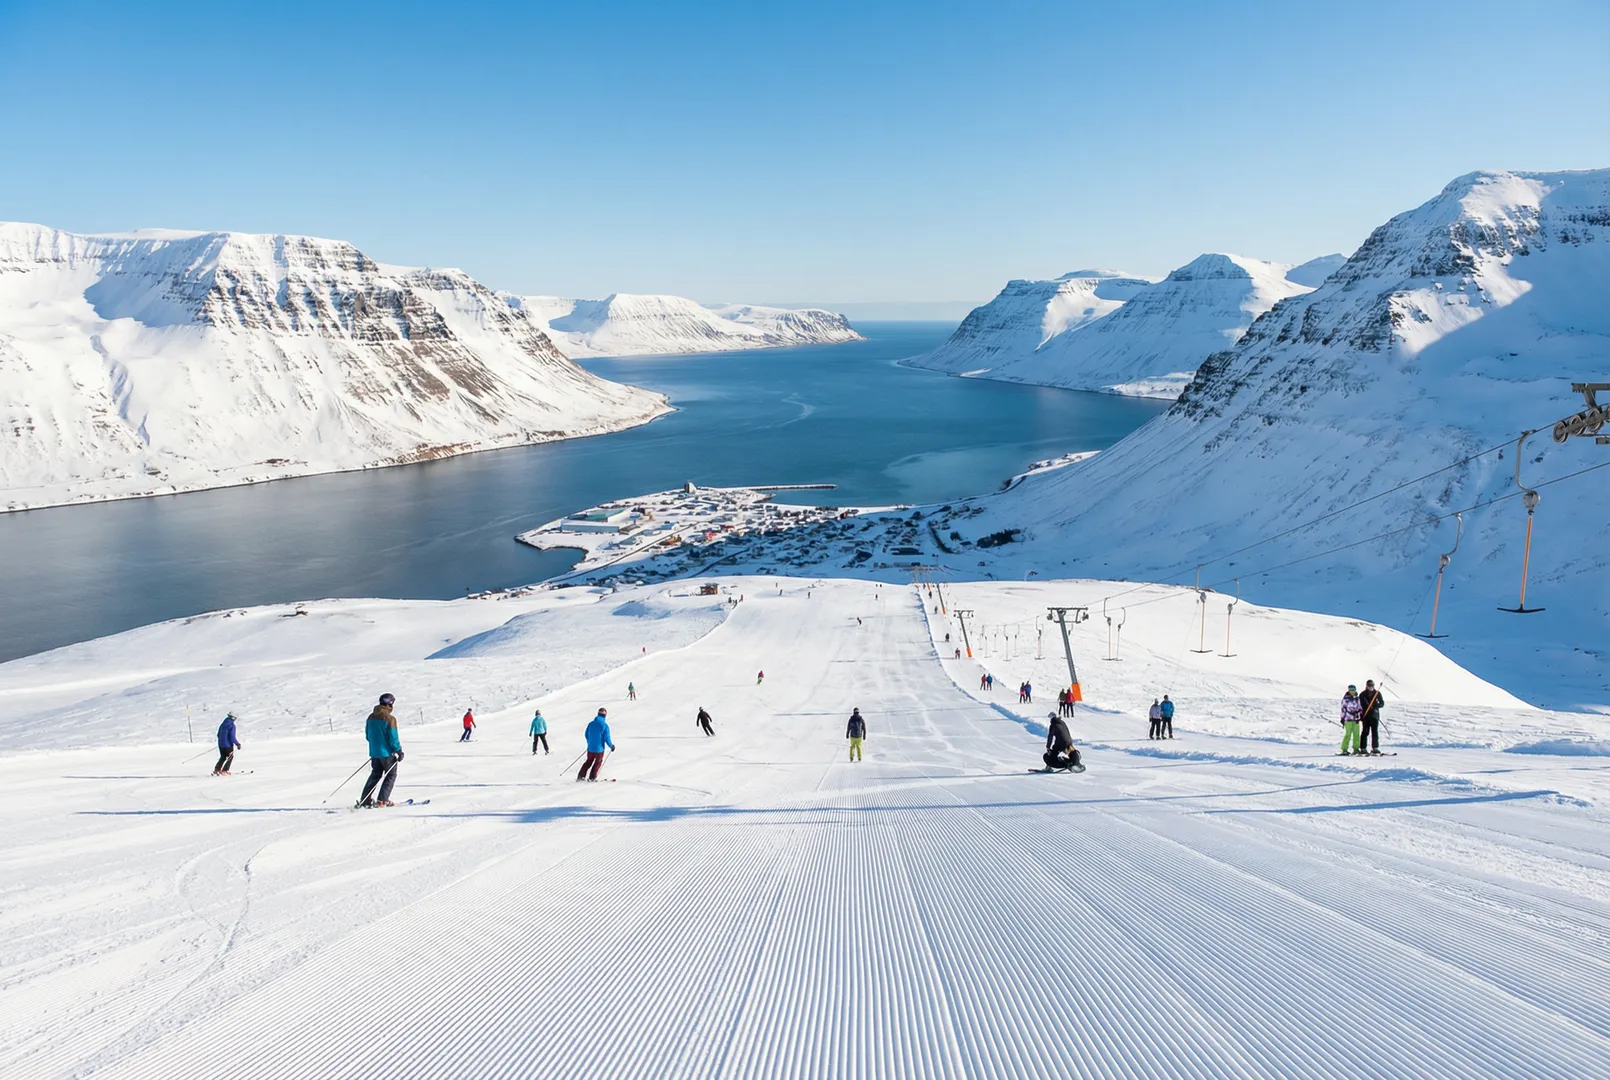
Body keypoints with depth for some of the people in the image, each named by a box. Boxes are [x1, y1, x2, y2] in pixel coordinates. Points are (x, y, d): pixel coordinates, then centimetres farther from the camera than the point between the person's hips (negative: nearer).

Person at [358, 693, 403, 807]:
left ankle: (365, 800, 15)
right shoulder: (390, 719, -17)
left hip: (374, 752, 7)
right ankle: (382, 800, -1)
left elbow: (367, 736, 13)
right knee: (391, 776, 7)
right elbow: (393, 738, -17)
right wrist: (399, 751, -6)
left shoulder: (371, 717, 5)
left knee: (375, 775, 18)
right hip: (387, 752, -6)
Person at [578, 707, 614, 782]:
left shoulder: (591, 724, 0)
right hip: (599, 748, -4)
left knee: (589, 761, 20)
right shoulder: (605, 725, -14)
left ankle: (581, 776, 15)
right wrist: (611, 746, 3)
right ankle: (592, 777, 11)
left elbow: (587, 735, 10)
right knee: (598, 762, 15)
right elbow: (607, 738, -14)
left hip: (590, 748, 4)